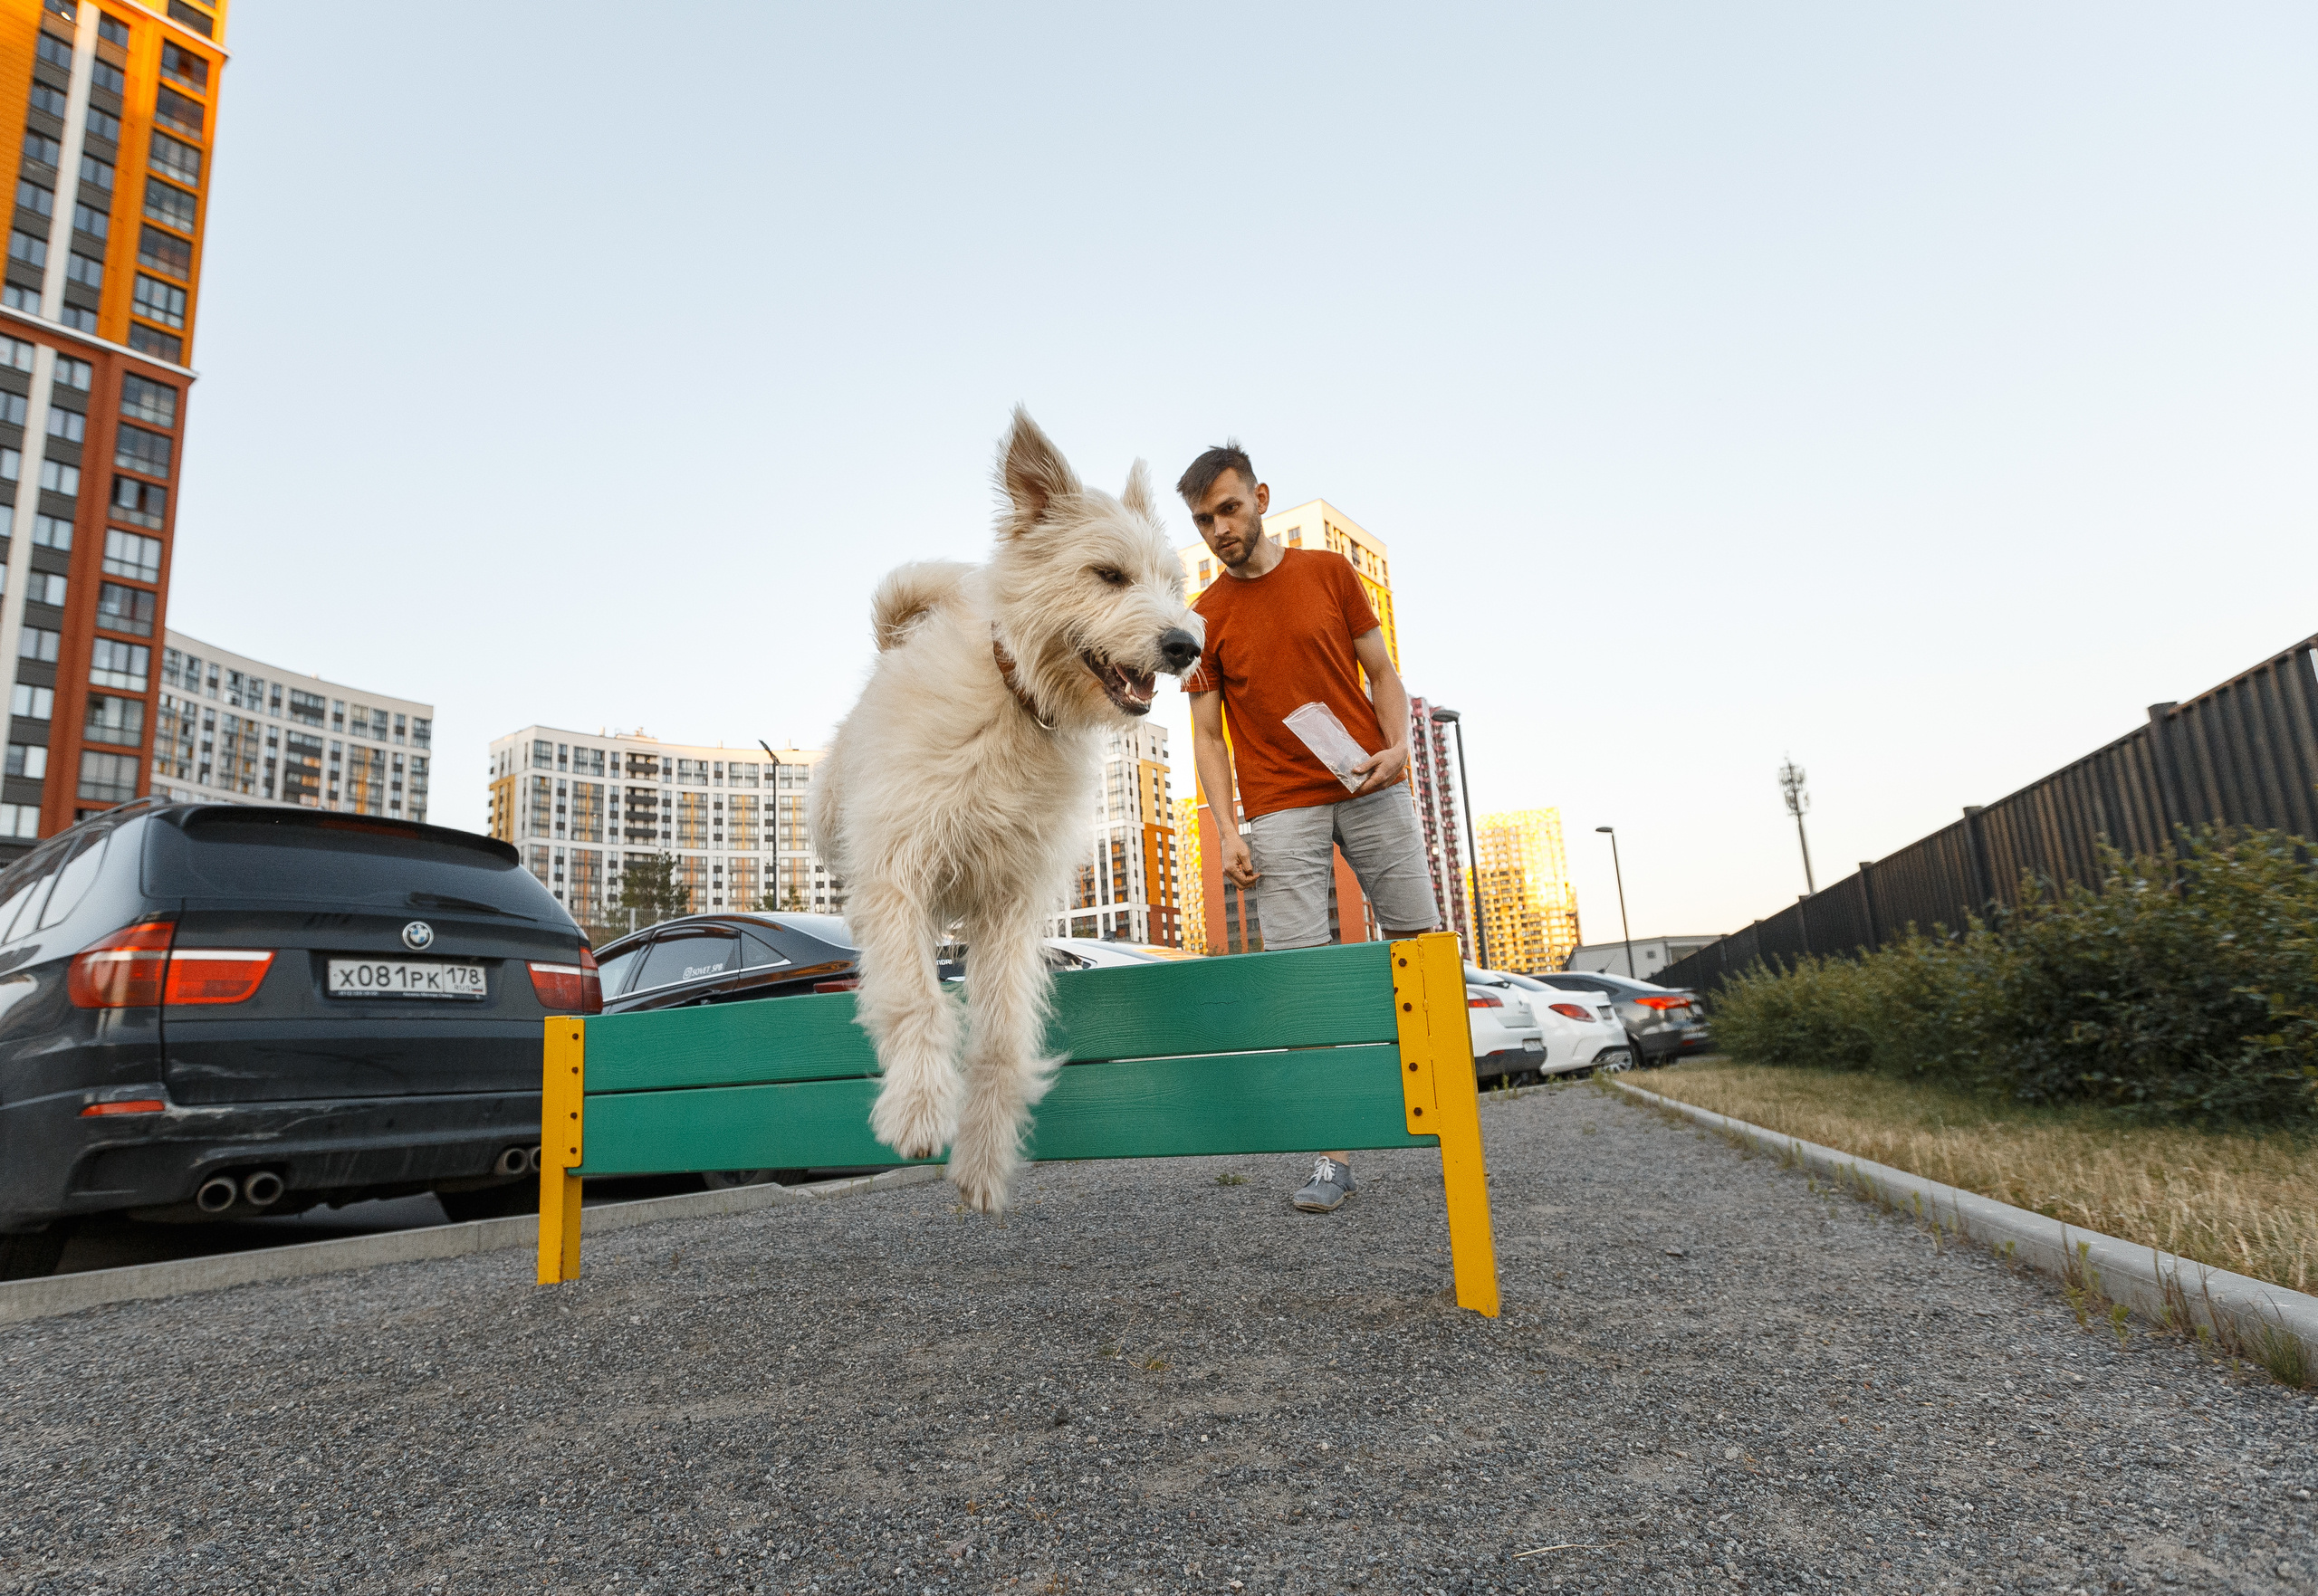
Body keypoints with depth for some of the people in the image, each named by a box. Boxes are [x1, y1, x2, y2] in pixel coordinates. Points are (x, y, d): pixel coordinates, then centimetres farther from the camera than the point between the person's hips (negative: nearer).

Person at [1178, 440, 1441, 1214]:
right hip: (1280, 809, -1)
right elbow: (1208, 734, 5)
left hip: (1368, 788, 1)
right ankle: (1333, 1156, 1)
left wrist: (1398, 746, -9)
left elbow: (1382, 672, 9)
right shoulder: (1204, 617, 5)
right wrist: (1226, 828, -6)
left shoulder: (1329, 572, 7)